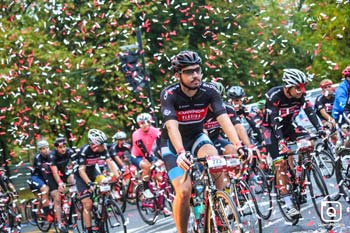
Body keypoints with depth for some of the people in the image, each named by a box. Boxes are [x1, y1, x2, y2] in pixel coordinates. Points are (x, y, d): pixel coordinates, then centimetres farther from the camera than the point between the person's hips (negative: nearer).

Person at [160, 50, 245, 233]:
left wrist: (238, 145, -43)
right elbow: (172, 126, -38)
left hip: (196, 137, 2)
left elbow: (223, 119, -28)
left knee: (213, 157, -32)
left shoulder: (209, 91, -17)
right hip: (173, 144, -2)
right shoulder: (169, 95, -25)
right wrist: (181, 153, -55)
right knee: (184, 191, -20)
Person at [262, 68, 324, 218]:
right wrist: (281, 141, -45)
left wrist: (321, 131, -35)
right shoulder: (274, 95, -30)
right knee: (281, 164, -14)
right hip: (271, 128, -5)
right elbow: (275, 121, -35)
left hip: (289, 125, 5)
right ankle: (288, 204, -15)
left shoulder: (300, 95, -16)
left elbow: (310, 112, -22)